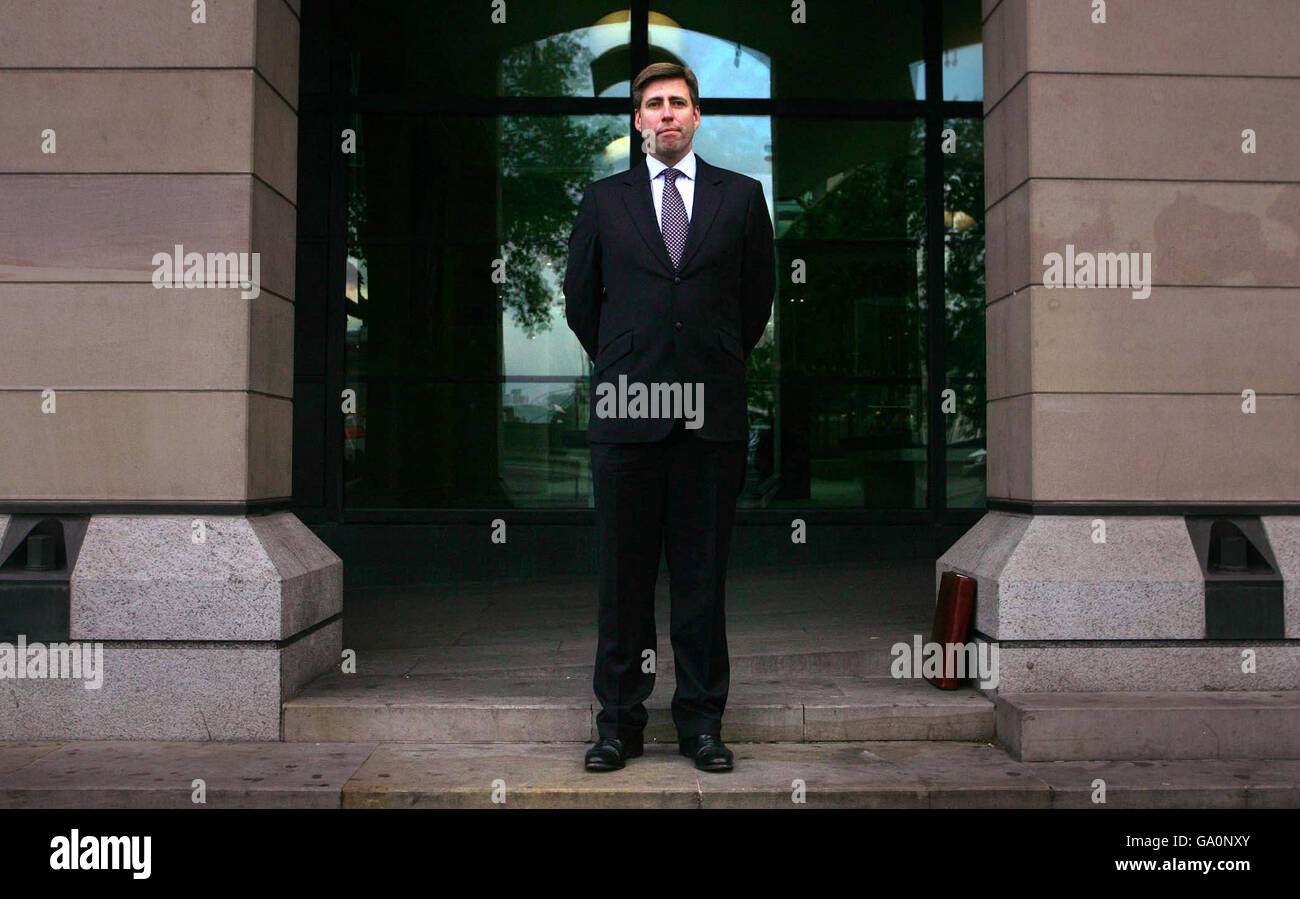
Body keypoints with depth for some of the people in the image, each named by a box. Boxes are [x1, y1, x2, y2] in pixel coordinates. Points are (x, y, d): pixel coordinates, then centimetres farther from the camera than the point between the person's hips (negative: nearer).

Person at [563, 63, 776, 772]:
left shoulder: (741, 196, 10)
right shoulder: (604, 199, 11)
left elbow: (759, 293, 15)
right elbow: (579, 295, 16)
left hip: (712, 413, 0)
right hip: (626, 413, 0)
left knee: (703, 575, 5)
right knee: (623, 574, 4)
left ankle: (701, 722, 16)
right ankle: (619, 721, 15)